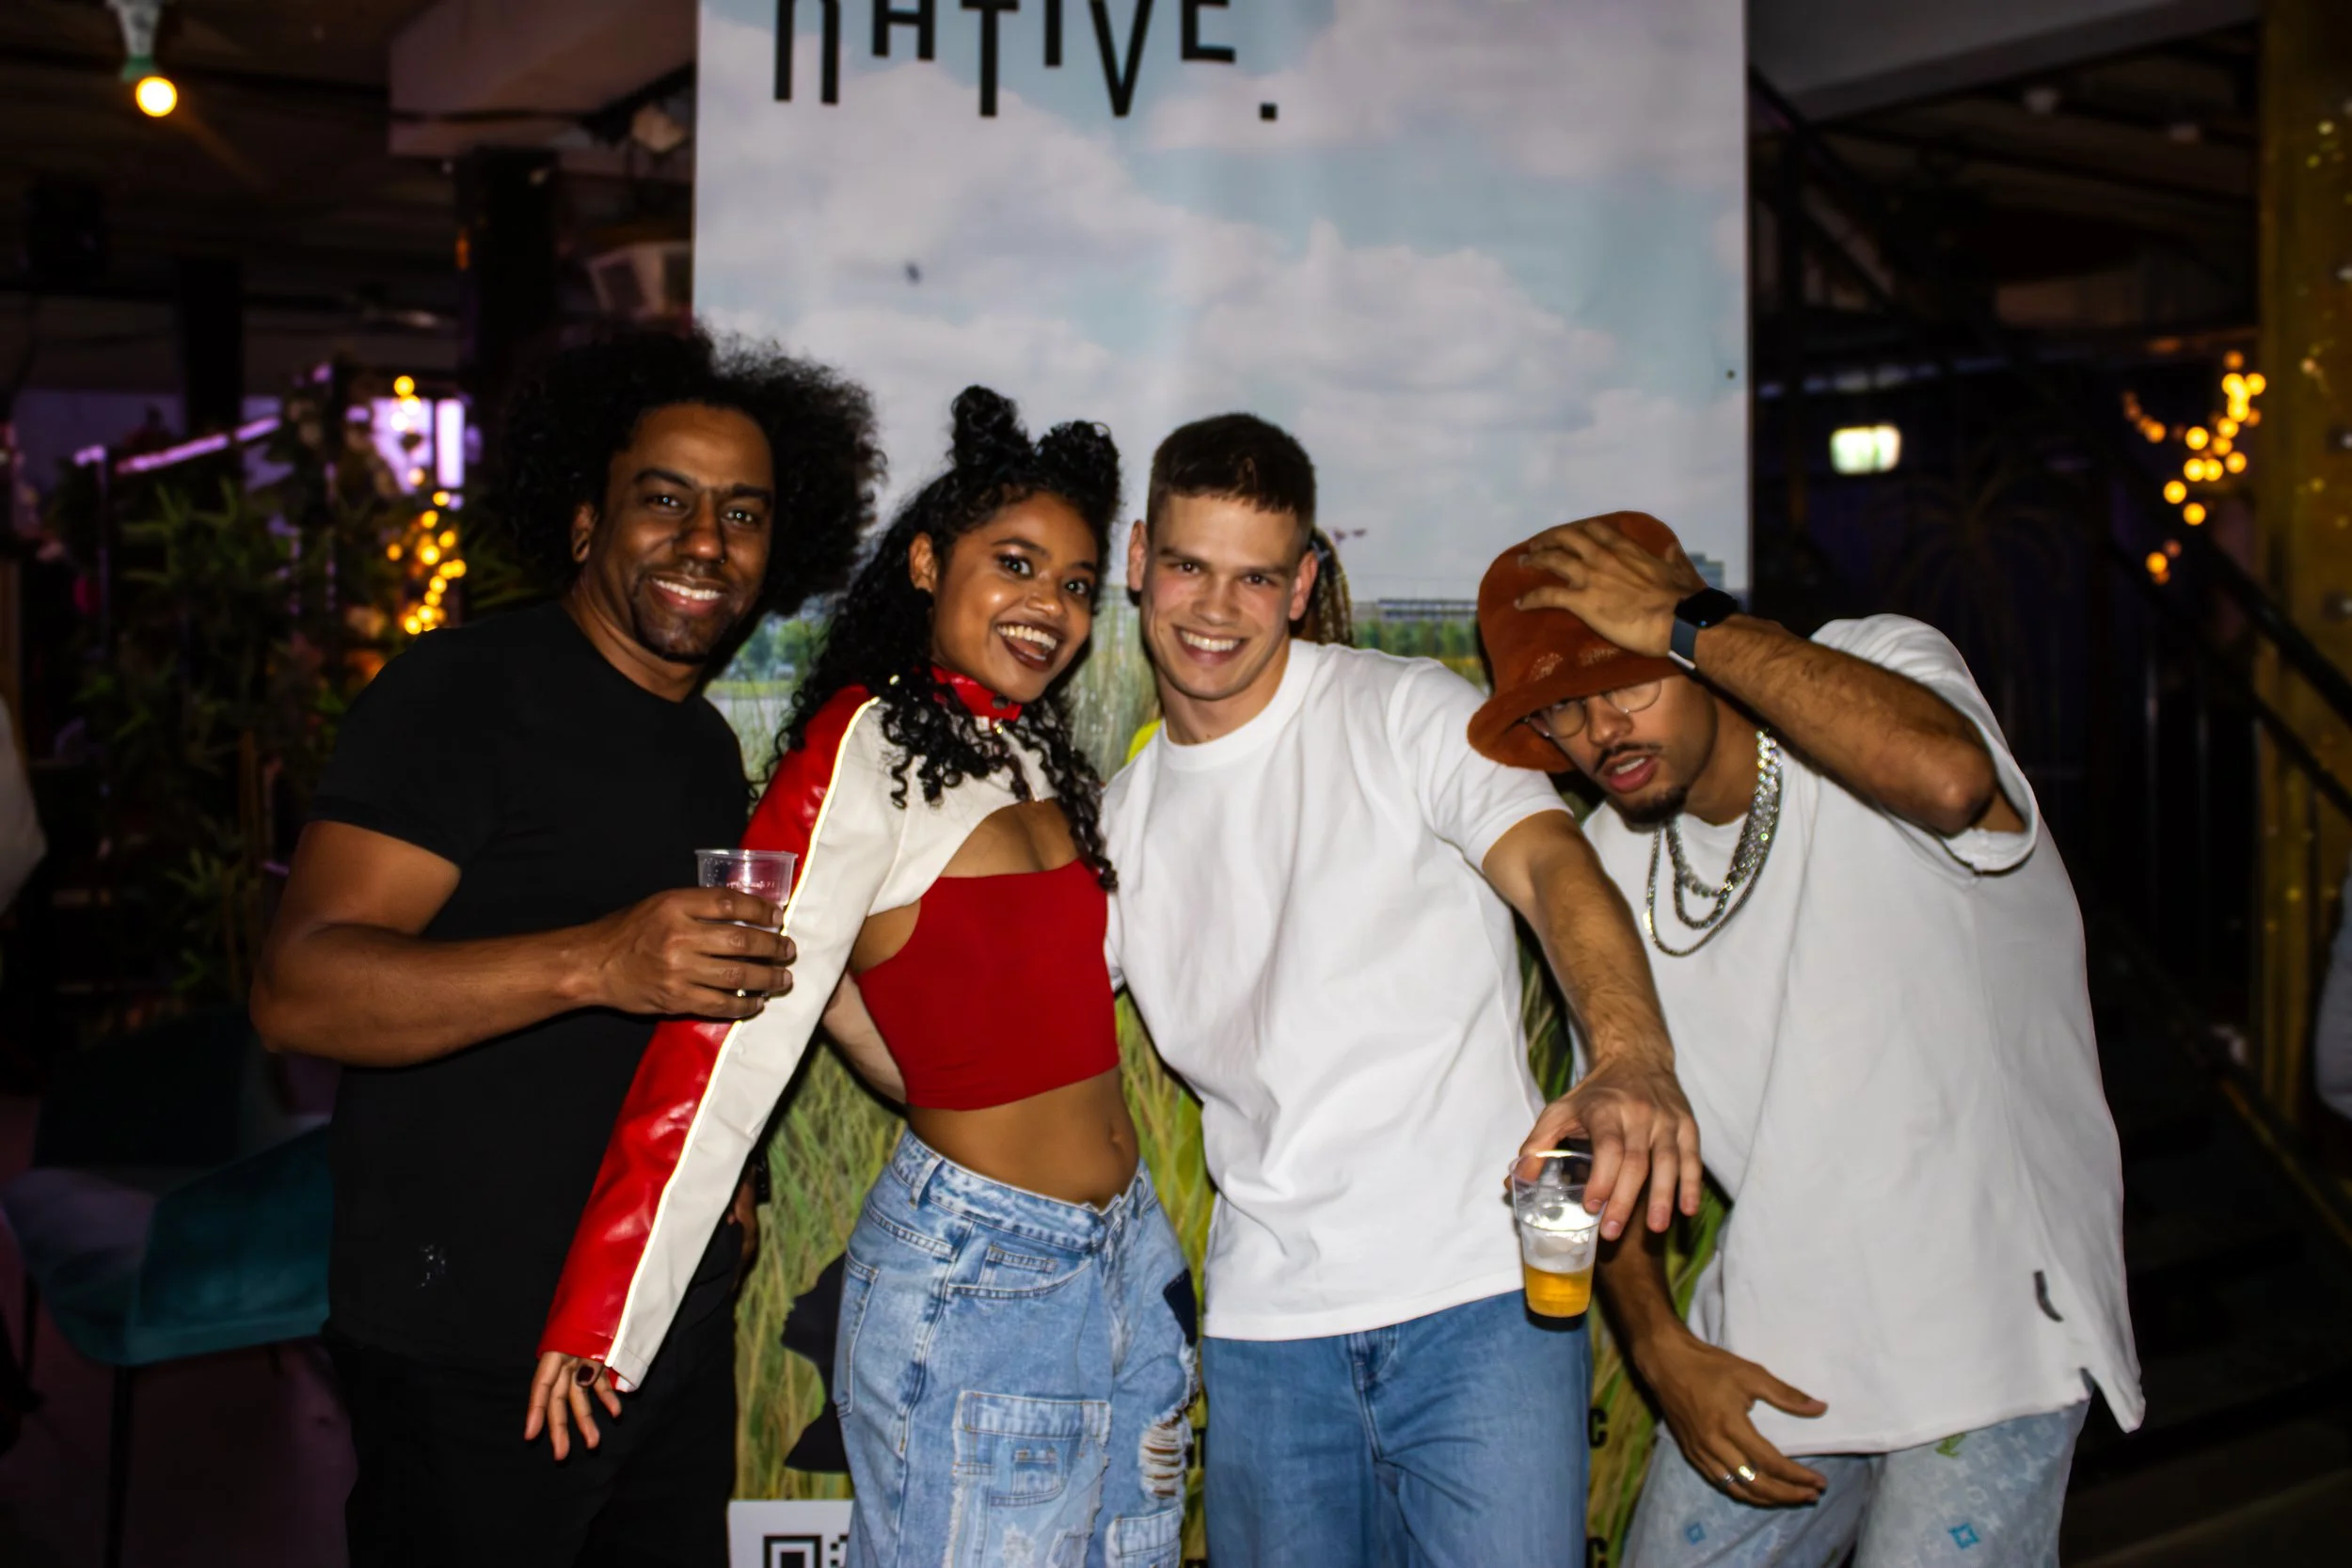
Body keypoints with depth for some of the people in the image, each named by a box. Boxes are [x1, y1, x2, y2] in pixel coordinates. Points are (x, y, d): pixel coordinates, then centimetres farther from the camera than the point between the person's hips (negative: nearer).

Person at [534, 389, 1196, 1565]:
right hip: (971, 1279, -8)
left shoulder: (1034, 754, 10)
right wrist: (605, 1315, -23)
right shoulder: (864, 749, -14)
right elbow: (736, 1035, -21)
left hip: (1127, 1255, 8)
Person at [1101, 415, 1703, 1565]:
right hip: (1267, 1319, 4)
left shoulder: (1406, 713, -2)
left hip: (1481, 1295, -4)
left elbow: (1553, 866, -19)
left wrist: (1631, 1065, -38)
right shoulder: (1126, 813, 11)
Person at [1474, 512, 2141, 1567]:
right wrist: (1662, 1348, -4)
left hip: (1989, 1323, -5)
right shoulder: (1607, 870, 3)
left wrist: (1692, 622, -29)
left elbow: (1948, 780, -38)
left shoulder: (1879, 663, -12)